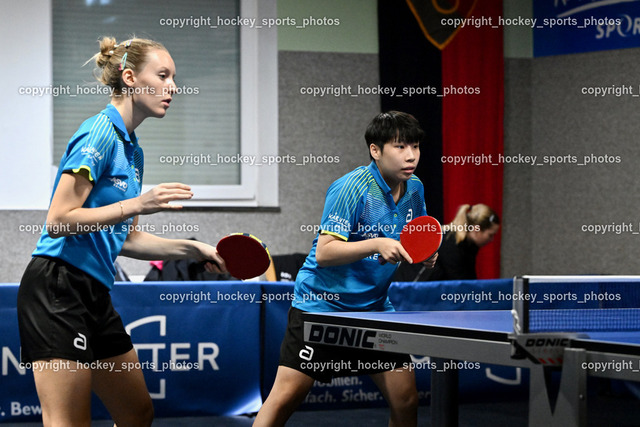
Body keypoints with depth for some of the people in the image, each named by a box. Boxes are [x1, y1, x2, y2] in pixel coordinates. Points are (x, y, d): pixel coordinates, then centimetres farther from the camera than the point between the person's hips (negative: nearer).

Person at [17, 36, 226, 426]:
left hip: (94, 298, 10)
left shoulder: (132, 149, 17)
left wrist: (193, 248, 15)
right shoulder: (100, 132, -11)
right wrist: (137, 204, -22)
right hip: (58, 290, -10)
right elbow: (58, 221, -18)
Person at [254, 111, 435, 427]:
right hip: (321, 303, -6)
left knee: (406, 401, 0)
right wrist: (377, 245, -33)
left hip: (374, 307, 6)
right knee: (285, 397, -12)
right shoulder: (351, 188, -18)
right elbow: (324, 253, -23)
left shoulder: (414, 189, 4)